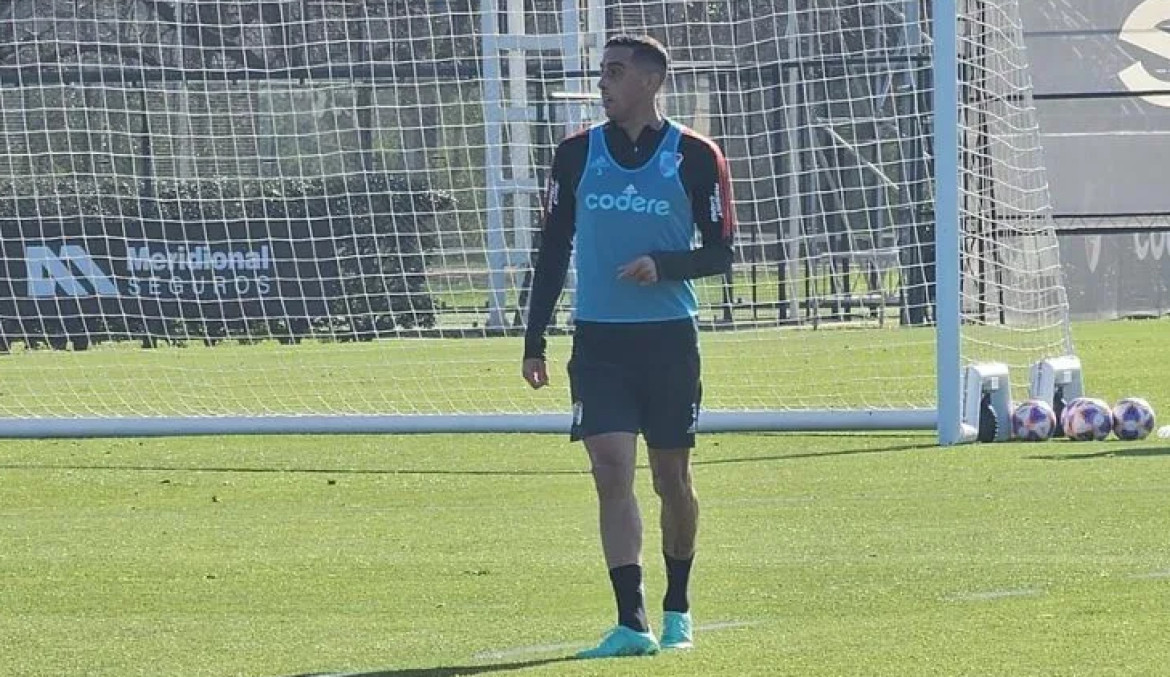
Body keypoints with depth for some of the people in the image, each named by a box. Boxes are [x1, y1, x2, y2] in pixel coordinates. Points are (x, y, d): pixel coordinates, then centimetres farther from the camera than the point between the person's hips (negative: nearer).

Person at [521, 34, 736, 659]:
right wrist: (534, 342, 7)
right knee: (611, 472, -12)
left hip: (670, 339, -1)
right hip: (598, 341, 1)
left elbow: (719, 253, 2)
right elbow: (553, 250, 10)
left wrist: (665, 265, -18)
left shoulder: (695, 157, -1)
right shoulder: (577, 154, 6)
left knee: (672, 477, 9)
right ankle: (631, 623, -16)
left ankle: (676, 609, 28)